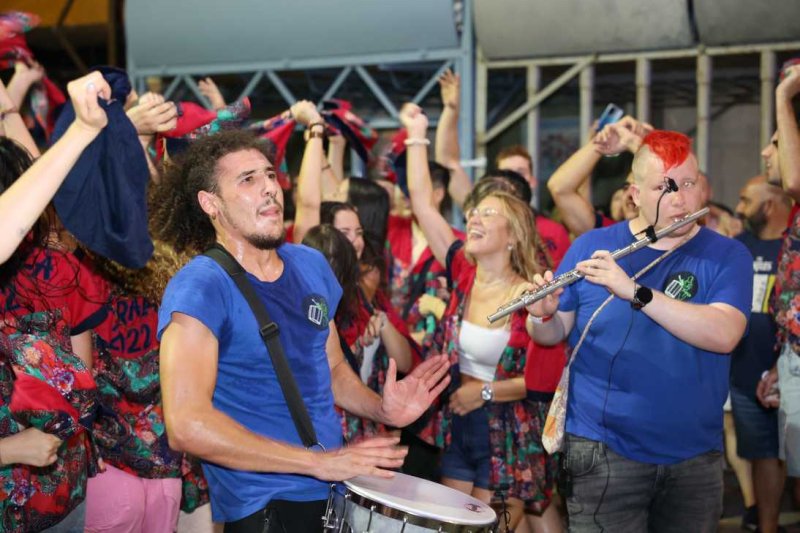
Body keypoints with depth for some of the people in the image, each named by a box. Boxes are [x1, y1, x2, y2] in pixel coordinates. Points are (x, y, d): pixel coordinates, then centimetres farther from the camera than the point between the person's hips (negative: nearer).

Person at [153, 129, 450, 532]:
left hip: (338, 493, 7)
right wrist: (319, 462, -23)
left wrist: (381, 410, -2)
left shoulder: (311, 266, 6)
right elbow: (186, 425, -25)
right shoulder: (199, 287, -16)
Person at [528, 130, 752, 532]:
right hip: (603, 450, -1)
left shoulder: (728, 256, -3)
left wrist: (634, 291, -30)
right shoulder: (590, 246, 0)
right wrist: (543, 316, -19)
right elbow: (555, 334, 5)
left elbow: (723, 335, -21)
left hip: (697, 454, 1)